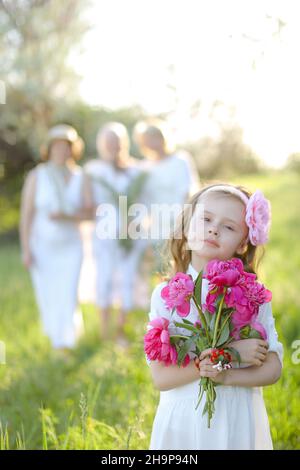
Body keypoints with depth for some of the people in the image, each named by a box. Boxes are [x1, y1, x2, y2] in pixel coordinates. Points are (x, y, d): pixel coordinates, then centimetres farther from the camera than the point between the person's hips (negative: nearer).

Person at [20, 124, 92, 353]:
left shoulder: (80, 177, -5)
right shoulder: (36, 176, -9)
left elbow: (89, 211, -6)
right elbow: (26, 214, -8)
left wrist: (67, 216, -24)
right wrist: (25, 248, -11)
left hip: (70, 246, 0)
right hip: (41, 246, 0)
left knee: (67, 297, -9)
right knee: (46, 295, 11)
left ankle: (64, 346, 2)